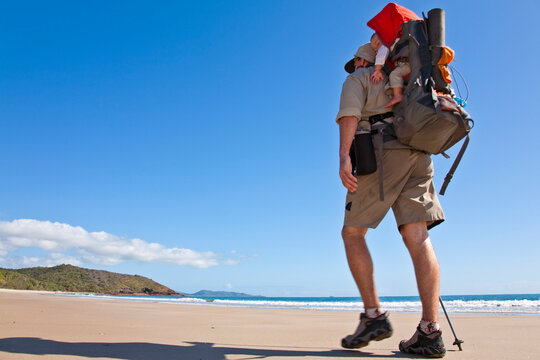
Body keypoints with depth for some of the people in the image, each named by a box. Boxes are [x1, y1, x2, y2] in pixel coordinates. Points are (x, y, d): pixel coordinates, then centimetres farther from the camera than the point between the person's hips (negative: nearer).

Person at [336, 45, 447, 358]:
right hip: (419, 156, 6)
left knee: (353, 233, 2)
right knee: (418, 239, -5)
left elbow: (350, 112, -6)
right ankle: (430, 332, -13)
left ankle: (374, 316, -8)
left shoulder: (357, 79, 15)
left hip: (383, 154, -6)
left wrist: (344, 156, -18)